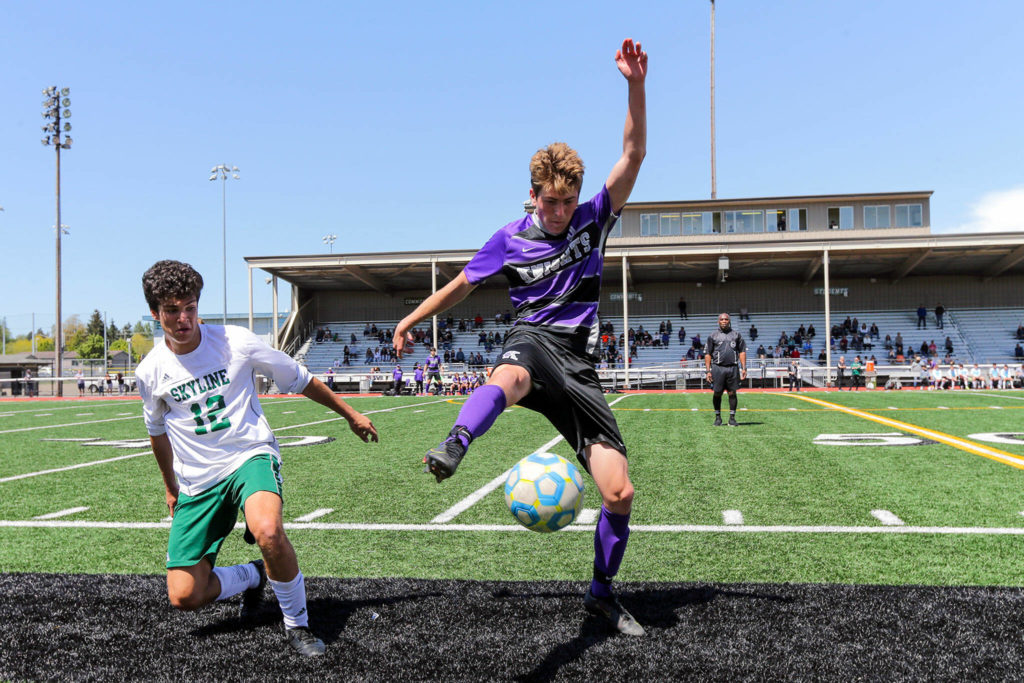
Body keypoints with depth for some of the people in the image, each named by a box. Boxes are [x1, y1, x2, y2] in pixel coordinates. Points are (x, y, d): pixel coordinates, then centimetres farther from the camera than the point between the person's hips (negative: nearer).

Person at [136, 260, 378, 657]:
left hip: (251, 456, -3)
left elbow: (299, 379, 5)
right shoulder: (150, 372, -1)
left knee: (267, 531, -36)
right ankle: (253, 576, 26)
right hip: (197, 481, 3)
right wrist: (170, 486, 30)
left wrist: (351, 415, 13)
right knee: (183, 596, -5)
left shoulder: (236, 342, -9)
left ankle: (297, 623, -11)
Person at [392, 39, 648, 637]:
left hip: (579, 367, 2)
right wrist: (411, 321, 24)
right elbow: (462, 285, 19)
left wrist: (636, 86, -15)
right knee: (509, 377, -44)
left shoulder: (593, 219, 7)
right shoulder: (511, 238, 5)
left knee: (620, 492, -5)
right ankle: (453, 448, -71)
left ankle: (603, 592, 17)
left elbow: (634, 156, -4)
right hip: (535, 341, -1)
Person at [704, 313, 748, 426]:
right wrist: (708, 371, -2)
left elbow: (742, 351, 13)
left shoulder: (736, 335, 13)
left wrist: (743, 368, 3)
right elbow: (707, 354, 6)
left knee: (732, 393, 1)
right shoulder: (713, 336, 8)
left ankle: (732, 418, 8)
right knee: (717, 393, 2)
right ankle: (718, 417, 15)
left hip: (733, 367, 1)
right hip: (718, 367, -1)